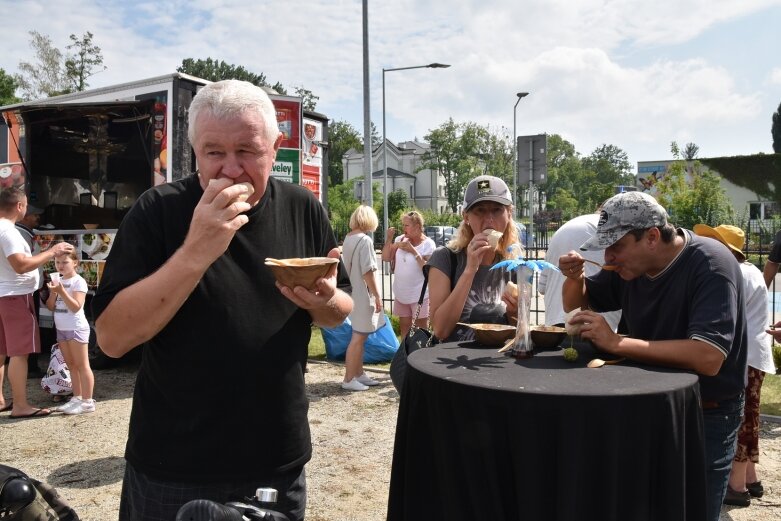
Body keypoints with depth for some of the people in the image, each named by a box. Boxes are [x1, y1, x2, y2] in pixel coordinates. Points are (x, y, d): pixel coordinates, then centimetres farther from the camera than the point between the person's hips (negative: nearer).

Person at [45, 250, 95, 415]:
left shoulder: (78, 281, -12)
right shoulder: (57, 280, 10)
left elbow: (76, 307, -20)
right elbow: (50, 307, 9)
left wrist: (61, 291, -28)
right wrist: (53, 292, -9)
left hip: (76, 328, -8)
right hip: (61, 329, 8)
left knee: (82, 365, -4)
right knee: (71, 365, 12)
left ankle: (87, 401, -2)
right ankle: (77, 398, 19)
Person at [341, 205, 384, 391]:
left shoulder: (348, 239, 9)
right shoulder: (365, 240, -17)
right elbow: (368, 272, -21)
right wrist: (377, 296, -14)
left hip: (354, 294, 9)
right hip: (363, 295, -9)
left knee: (359, 336, 17)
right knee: (358, 338, -2)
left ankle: (359, 374, 26)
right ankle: (349, 379, 3)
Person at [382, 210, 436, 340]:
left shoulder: (428, 244, -10)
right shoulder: (400, 239, 3)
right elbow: (386, 258, 3)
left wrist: (413, 251, -21)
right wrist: (389, 239, -10)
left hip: (419, 295, -5)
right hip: (401, 293, 5)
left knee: (421, 328, 5)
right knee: (404, 326, 16)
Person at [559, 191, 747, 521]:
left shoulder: (709, 265, -24)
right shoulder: (630, 265, -3)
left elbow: (707, 359, -35)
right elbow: (577, 304, 11)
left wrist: (615, 342, -32)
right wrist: (575, 277, -13)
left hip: (706, 416, -6)